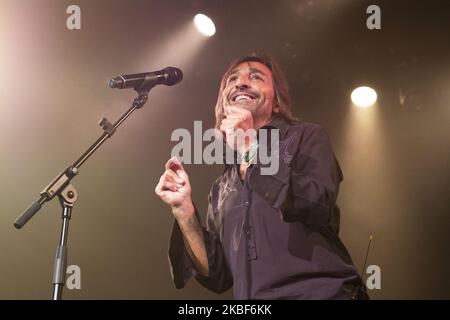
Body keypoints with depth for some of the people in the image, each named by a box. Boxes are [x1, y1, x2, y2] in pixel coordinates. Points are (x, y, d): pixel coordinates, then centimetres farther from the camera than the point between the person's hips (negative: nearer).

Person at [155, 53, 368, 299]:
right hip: (252, 299, 4)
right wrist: (183, 209, 3)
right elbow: (218, 276, 12)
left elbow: (318, 209, -11)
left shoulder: (306, 137, 7)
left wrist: (251, 150, -7)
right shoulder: (222, 188, 17)